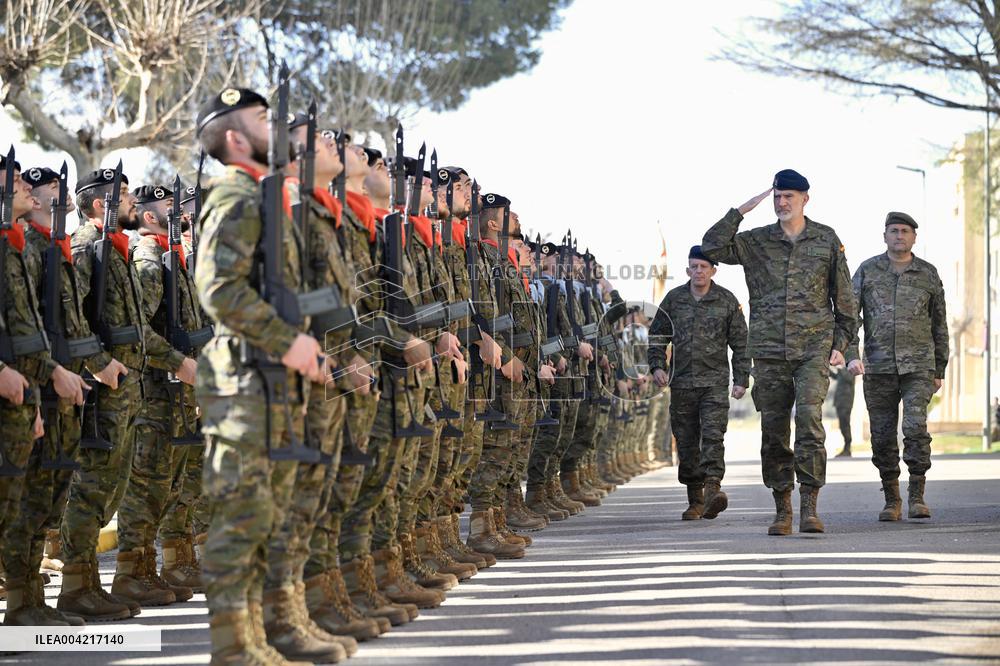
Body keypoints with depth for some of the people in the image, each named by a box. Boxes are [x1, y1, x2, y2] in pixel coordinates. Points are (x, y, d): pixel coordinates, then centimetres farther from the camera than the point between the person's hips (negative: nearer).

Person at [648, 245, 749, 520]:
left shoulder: (727, 300, 4)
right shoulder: (674, 299, 9)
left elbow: (740, 343, 7)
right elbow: (657, 335, 15)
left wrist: (741, 379, 2)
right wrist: (657, 365, 1)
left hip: (715, 382, -3)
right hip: (682, 382, 3)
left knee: (713, 435, -17)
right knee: (687, 442, 4)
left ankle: (713, 489, -27)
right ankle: (695, 500, 11)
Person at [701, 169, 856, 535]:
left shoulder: (826, 240, 7)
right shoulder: (756, 241, 8)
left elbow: (843, 299, 11)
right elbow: (711, 247, -6)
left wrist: (840, 344, 4)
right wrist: (742, 210, -8)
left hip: (814, 347, -2)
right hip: (769, 351, 2)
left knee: (809, 419, -17)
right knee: (774, 432, 3)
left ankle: (809, 506, -17)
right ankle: (782, 510, 11)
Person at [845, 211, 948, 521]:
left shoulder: (928, 274, 6)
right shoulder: (867, 271, 5)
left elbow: (939, 324, 12)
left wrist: (940, 370, 12)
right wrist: (852, 355, -15)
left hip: (918, 366, -1)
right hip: (878, 367, 1)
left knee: (915, 427, -17)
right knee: (883, 437, 3)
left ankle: (917, 496, -9)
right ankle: (892, 501, 15)